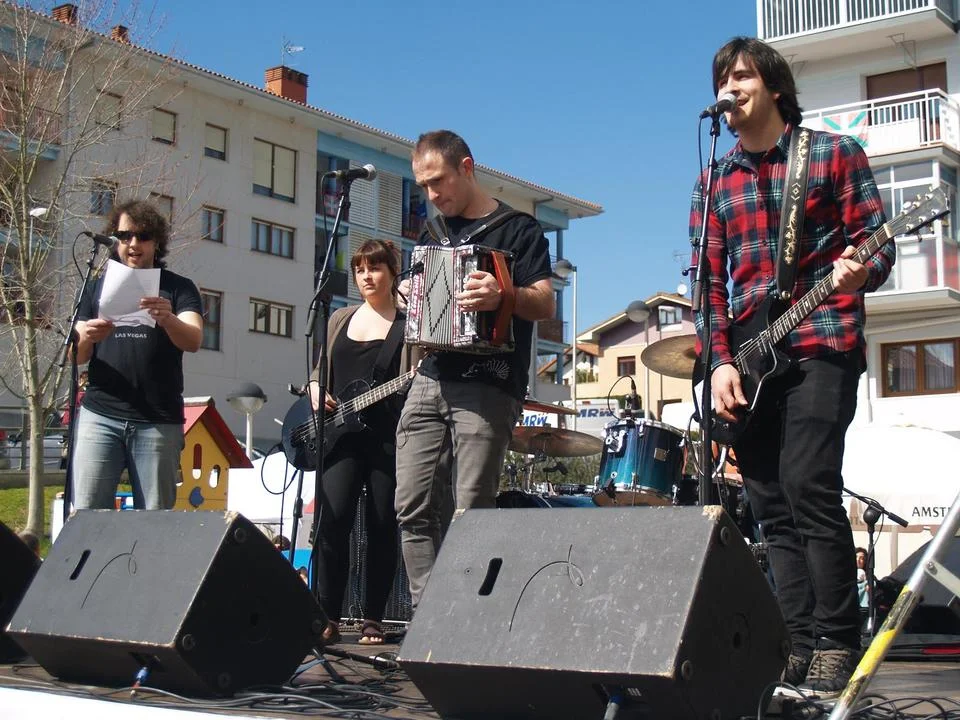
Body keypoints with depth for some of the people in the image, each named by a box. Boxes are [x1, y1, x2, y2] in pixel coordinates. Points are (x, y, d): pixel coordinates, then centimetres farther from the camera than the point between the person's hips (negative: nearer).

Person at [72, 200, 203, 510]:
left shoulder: (178, 288, 8)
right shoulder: (97, 287, 15)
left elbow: (193, 341, -9)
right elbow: (76, 356, 10)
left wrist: (167, 319, -31)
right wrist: (86, 338, -14)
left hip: (159, 422, -1)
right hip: (100, 417, 2)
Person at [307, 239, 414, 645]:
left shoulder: (408, 324, 6)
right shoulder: (341, 320, 17)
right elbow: (317, 373, 21)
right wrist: (318, 397, 2)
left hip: (388, 437, -2)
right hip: (340, 434, 2)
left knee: (382, 528, 0)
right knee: (332, 519, -11)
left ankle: (373, 620, 10)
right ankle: (328, 617, -4)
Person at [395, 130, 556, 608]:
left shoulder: (518, 229, 3)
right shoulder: (433, 235, 21)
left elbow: (546, 305, -8)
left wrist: (502, 296, -29)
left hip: (488, 389, -6)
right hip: (430, 382, 6)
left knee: (472, 512, -11)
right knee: (413, 509, -1)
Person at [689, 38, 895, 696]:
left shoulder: (836, 154, 5)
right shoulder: (713, 183, 16)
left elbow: (878, 244, 0)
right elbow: (708, 281, 11)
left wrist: (859, 271, -23)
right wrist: (721, 360, -2)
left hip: (821, 345, -5)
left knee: (808, 486, -16)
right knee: (773, 507, 3)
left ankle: (837, 644, -7)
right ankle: (803, 644, 9)